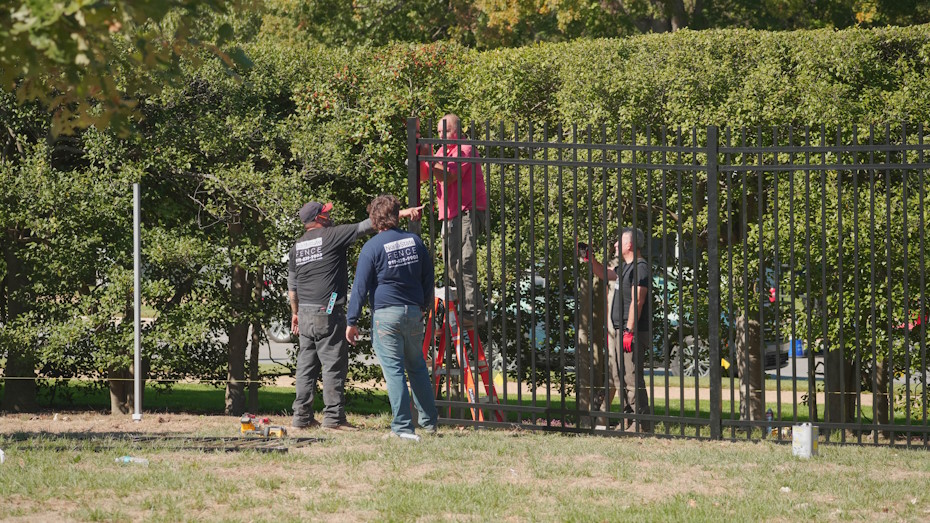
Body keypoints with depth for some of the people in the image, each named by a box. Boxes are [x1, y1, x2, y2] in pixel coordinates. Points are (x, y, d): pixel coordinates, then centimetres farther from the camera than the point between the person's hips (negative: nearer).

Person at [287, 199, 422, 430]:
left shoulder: (297, 246, 13)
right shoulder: (332, 236, -6)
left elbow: (292, 285, 19)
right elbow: (367, 226, -9)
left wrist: (295, 312, 30)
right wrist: (402, 213, -9)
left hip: (305, 313, 7)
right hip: (328, 312, -7)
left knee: (306, 365, 10)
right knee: (334, 364, -4)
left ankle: (302, 416, 10)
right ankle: (334, 417, -7)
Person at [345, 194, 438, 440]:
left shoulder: (372, 247, -9)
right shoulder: (414, 241, 7)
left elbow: (360, 286, -8)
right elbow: (428, 277, 16)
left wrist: (352, 321, -3)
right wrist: (423, 305, 30)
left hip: (386, 314, -5)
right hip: (414, 312, 5)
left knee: (393, 369, -4)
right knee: (417, 367, 17)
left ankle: (403, 426, -6)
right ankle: (429, 420, 21)